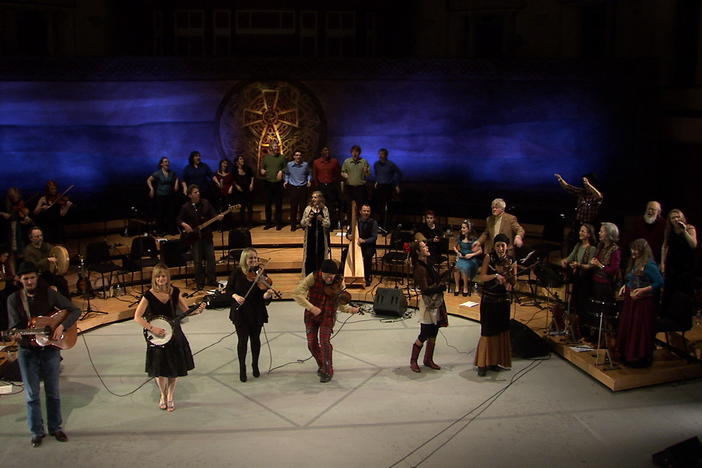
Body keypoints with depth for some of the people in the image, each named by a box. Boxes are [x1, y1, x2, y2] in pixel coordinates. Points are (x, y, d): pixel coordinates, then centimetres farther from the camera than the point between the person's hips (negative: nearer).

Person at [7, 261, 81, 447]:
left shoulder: (49, 294, -4)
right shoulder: (14, 299, 0)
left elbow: (75, 310, -5)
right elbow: (14, 325, -4)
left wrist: (62, 326, -19)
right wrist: (15, 334, -27)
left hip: (50, 349, 0)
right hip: (27, 350, 0)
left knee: (53, 392, 10)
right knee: (32, 394, 6)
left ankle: (56, 428, 24)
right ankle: (37, 432, 18)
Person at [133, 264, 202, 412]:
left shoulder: (175, 292, -4)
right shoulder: (149, 295, -14)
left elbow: (185, 311, 4)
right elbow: (137, 317, -14)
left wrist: (196, 311, -15)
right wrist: (152, 328, -24)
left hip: (174, 335, 2)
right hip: (157, 338, -2)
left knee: (174, 368, 10)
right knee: (160, 369, 7)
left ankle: (171, 397, 30)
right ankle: (163, 396, 33)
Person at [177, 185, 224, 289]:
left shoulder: (205, 203, 2)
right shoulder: (185, 207, -2)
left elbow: (212, 215, 1)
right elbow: (179, 220, 4)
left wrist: (218, 217, -20)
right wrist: (184, 225, -16)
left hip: (206, 235, 1)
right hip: (194, 236, -1)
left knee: (211, 258, 1)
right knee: (198, 261, 2)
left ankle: (212, 280, 14)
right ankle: (200, 283, 14)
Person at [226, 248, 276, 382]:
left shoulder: (260, 274, -7)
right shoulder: (237, 273, -6)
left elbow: (263, 296, -13)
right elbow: (229, 289, 3)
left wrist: (267, 295, -35)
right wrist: (235, 296, -17)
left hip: (256, 313, 1)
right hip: (240, 312, -1)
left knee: (255, 339, 12)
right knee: (243, 340, 3)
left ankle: (255, 365, 33)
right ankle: (242, 368, 18)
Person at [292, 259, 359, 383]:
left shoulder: (339, 282, -12)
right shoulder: (313, 278, -17)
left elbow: (340, 304, -5)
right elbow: (297, 294, -20)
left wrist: (350, 309, -25)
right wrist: (311, 307, -26)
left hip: (328, 316, -1)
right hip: (311, 315, 1)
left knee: (324, 342, -15)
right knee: (312, 343, 3)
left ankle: (328, 371, 4)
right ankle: (321, 365, 32)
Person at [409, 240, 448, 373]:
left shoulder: (429, 264, 7)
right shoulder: (420, 269, -19)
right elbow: (426, 290, -21)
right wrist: (442, 287, -14)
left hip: (437, 303, 8)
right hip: (428, 304, -8)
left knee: (433, 334, 14)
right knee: (424, 335, 0)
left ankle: (428, 360, 27)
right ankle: (413, 361, 14)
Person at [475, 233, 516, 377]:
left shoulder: (512, 262, 0)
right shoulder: (489, 258, -6)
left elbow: (512, 284, -2)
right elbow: (481, 277, -12)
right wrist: (495, 275, -27)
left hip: (503, 301, 3)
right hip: (489, 300, -3)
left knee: (500, 331, 8)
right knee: (487, 332, -4)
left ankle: (493, 361, 21)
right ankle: (482, 364, 4)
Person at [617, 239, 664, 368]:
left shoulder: (649, 265, -13)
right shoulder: (633, 263, 13)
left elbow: (660, 282, -17)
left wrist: (643, 290, -22)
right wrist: (625, 286, 5)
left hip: (643, 301, -9)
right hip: (630, 300, 9)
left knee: (640, 329, -3)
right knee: (627, 327, 11)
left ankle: (640, 357, 6)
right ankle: (627, 355, 22)